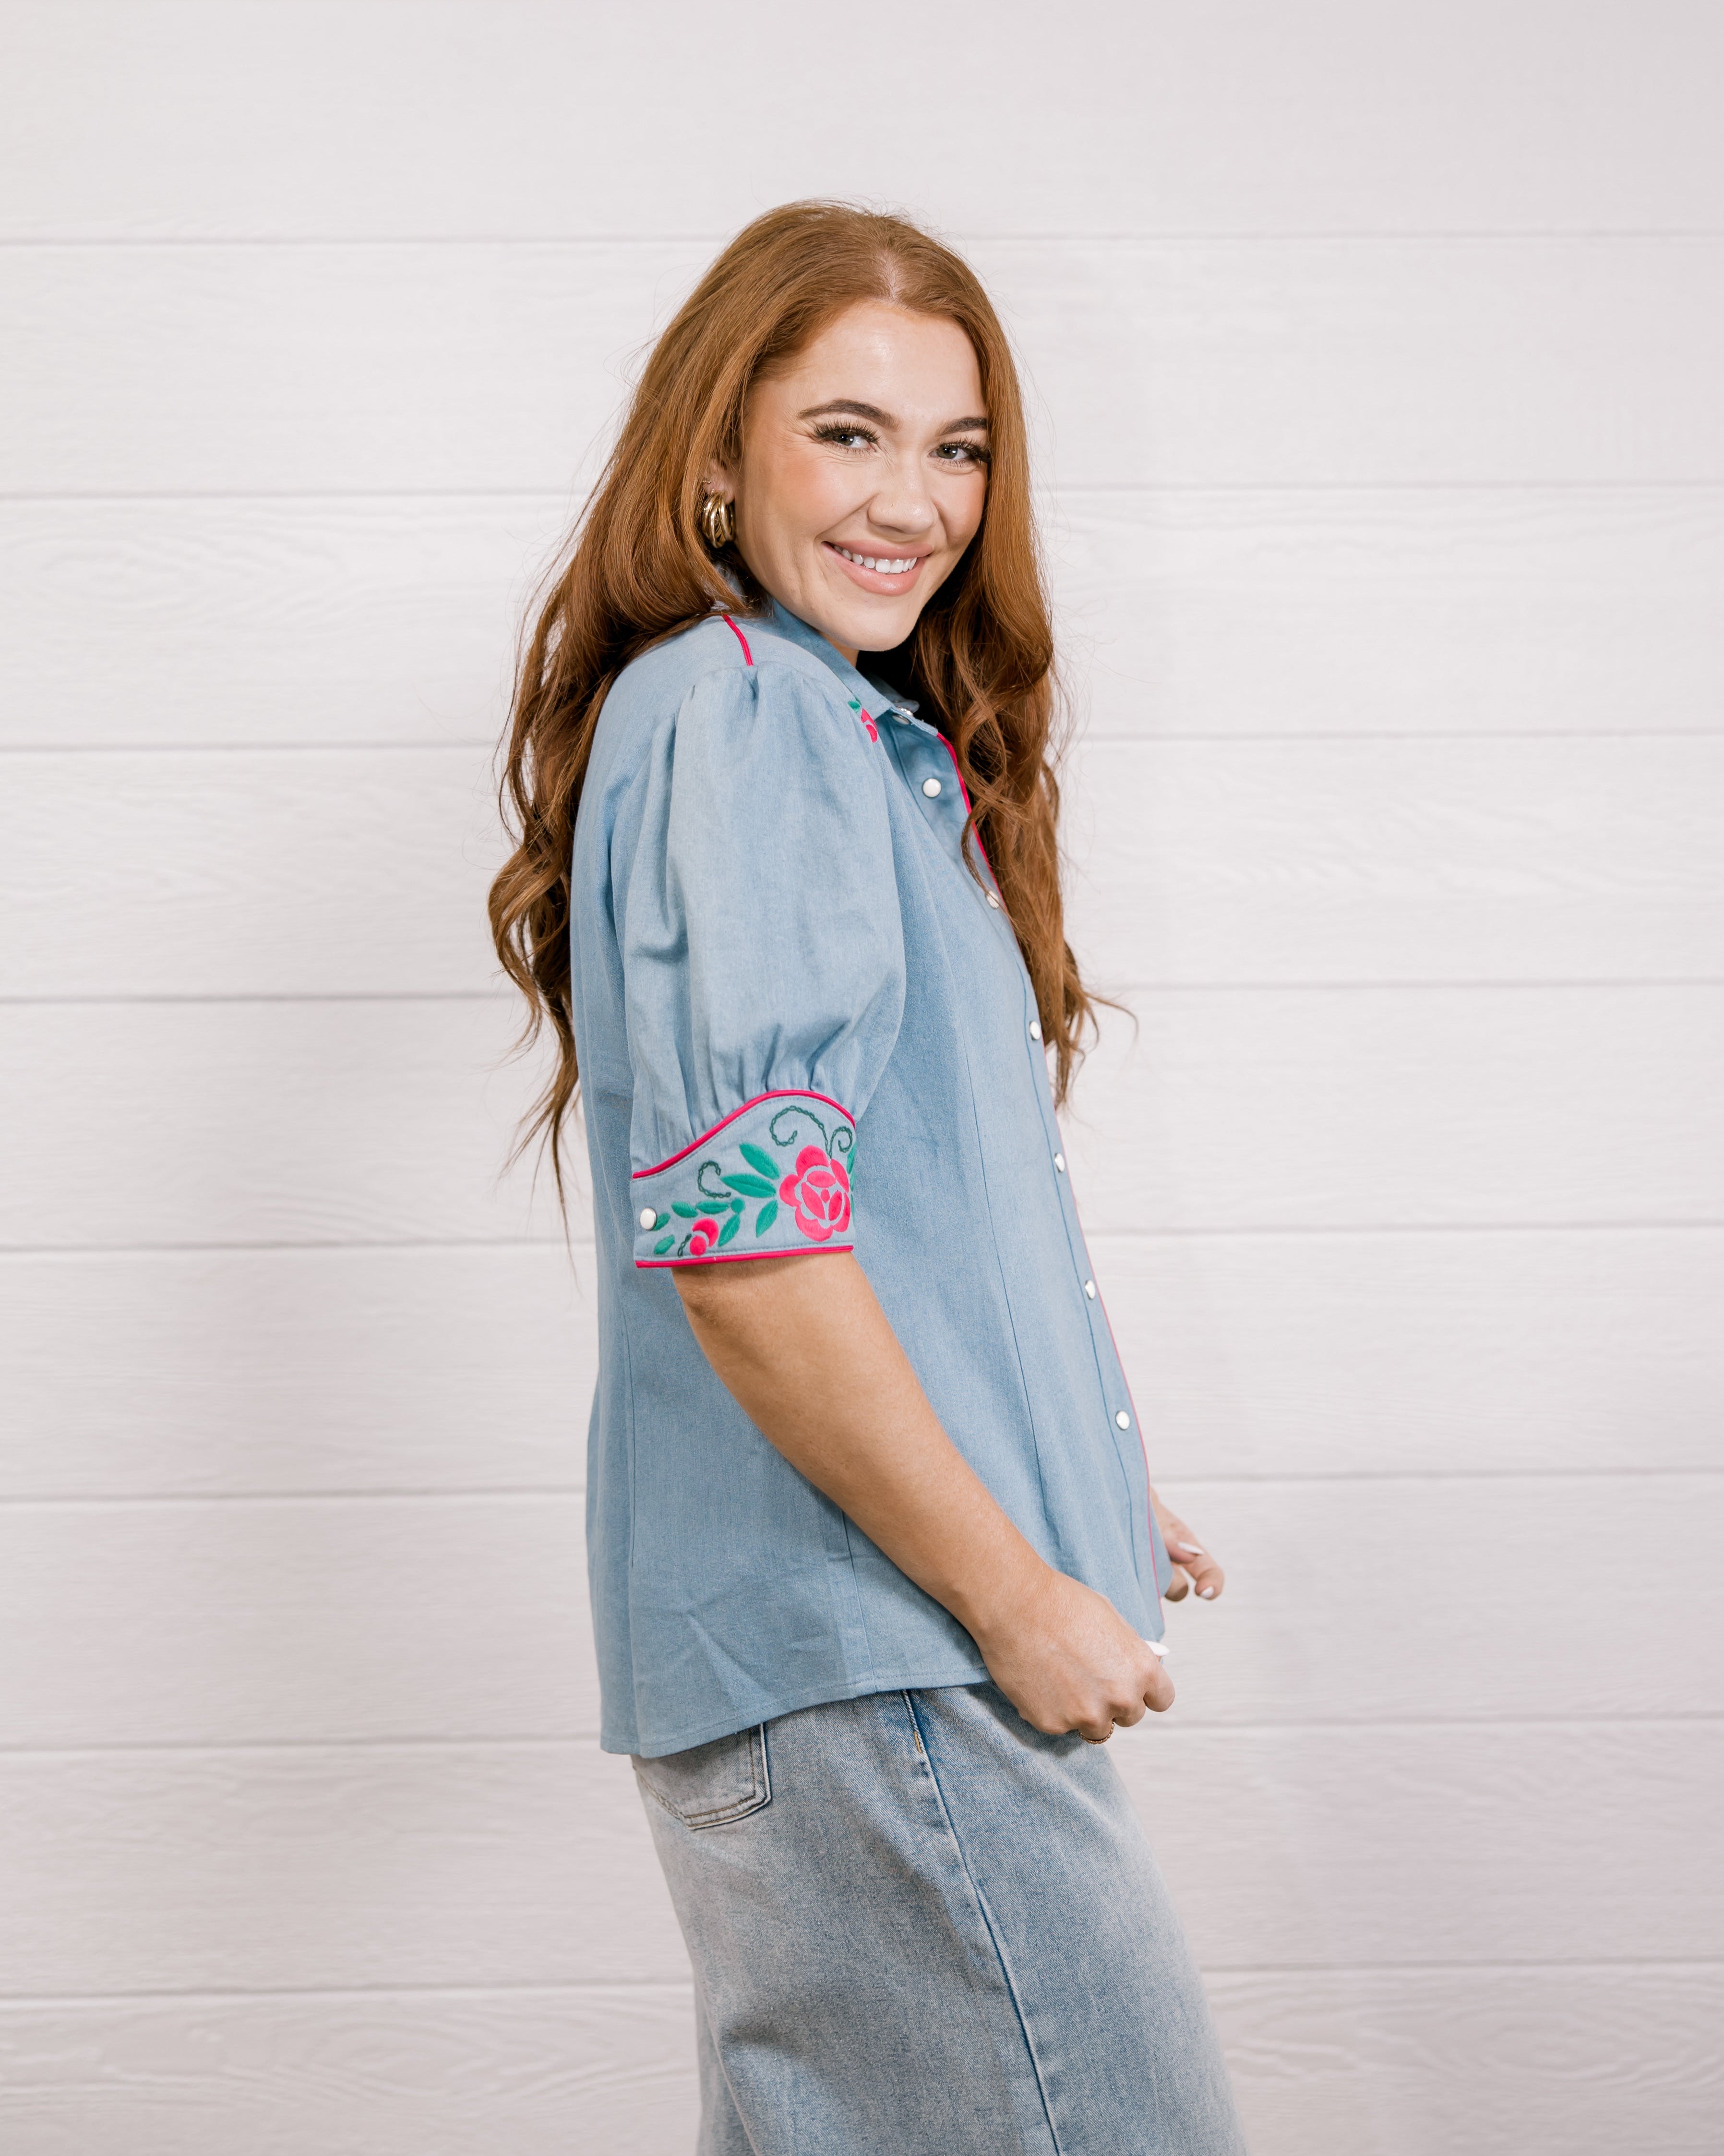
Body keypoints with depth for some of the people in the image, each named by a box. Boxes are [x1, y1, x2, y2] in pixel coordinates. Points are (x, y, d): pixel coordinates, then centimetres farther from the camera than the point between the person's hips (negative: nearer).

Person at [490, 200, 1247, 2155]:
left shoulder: (850, 728, 17)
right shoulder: (735, 716, -13)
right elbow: (741, 1238, -22)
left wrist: (1073, 1496, 21)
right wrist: (1014, 1587, -17)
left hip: (810, 1641, 10)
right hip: (870, 1647, -10)